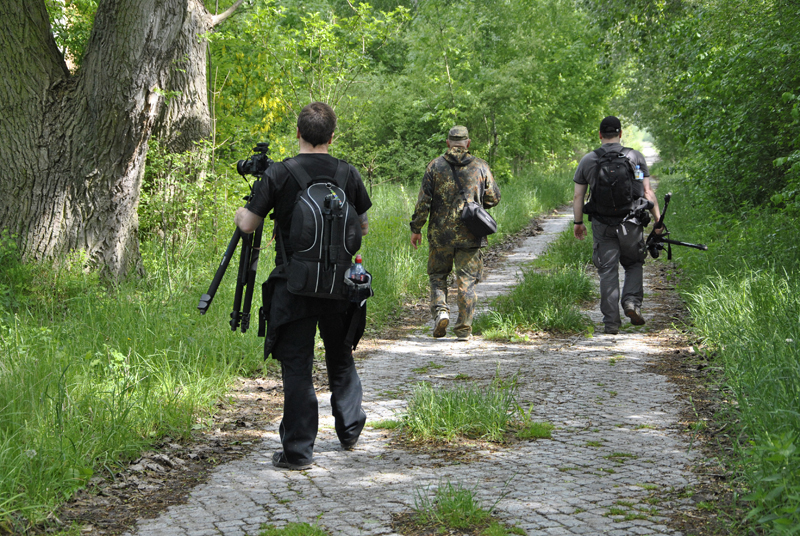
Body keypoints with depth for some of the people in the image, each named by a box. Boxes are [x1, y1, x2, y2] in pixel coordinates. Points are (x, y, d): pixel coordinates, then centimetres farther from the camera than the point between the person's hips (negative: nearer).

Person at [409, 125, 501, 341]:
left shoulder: (435, 166, -1)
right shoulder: (480, 167, 2)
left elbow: (423, 201, -3)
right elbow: (493, 198, 7)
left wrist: (416, 228, 5)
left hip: (440, 234, 0)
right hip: (470, 235, 0)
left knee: (437, 275, 15)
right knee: (467, 280, 4)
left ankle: (440, 309, -8)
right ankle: (464, 329, 3)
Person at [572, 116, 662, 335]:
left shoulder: (588, 161, 3)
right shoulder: (635, 157, 1)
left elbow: (578, 197, 5)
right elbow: (648, 192, -1)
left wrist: (578, 223, 16)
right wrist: (658, 219, 6)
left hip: (602, 226, 0)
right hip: (631, 224, 0)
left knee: (608, 271, 5)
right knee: (634, 264, 19)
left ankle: (611, 321, 2)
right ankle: (632, 301, -4)